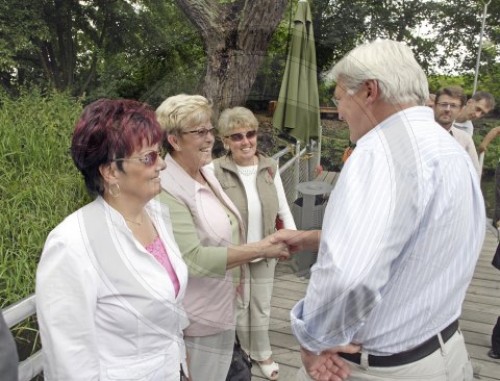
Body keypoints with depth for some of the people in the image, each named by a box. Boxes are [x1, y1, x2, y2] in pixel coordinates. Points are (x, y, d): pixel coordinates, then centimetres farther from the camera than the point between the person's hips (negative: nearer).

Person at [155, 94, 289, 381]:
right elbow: (194, 259, -28)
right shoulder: (167, 189, -24)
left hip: (222, 307, 8)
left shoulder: (206, 173, 3)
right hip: (197, 318, -8)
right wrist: (261, 249, -27)